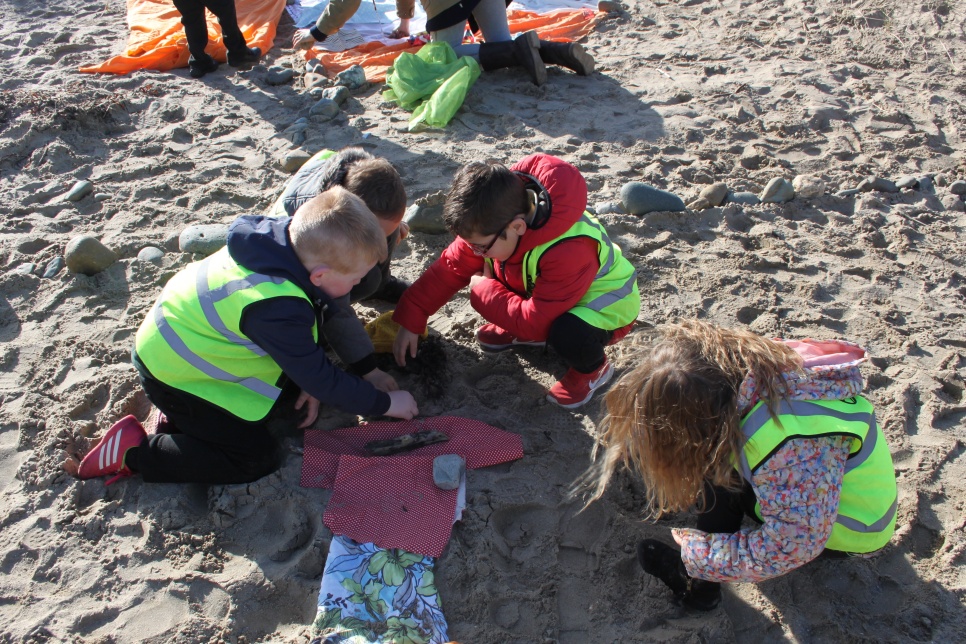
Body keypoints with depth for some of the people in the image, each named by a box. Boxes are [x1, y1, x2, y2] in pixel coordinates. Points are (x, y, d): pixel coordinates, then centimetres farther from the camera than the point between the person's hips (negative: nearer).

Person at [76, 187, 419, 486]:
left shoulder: (286, 236, -16)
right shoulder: (276, 309, -38)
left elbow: (328, 312, 1)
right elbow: (320, 379, -25)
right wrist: (384, 403, -13)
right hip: (172, 374, -8)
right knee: (258, 459, -6)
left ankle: (182, 416, 17)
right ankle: (132, 451, -1)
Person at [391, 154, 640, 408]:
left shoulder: (568, 252, -43)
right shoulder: (494, 223, -20)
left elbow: (535, 320, -37)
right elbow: (451, 267, -9)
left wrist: (483, 291, -25)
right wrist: (410, 321, -10)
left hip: (605, 306, -6)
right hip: (547, 294, 7)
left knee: (568, 333, -39)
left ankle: (593, 368, -4)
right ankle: (521, 332, 13)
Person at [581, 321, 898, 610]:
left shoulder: (790, 449, -43)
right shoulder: (746, 366, -22)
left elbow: (791, 546, -32)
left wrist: (696, 558, -24)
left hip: (849, 533, -7)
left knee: (714, 465, -23)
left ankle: (699, 576, -7)